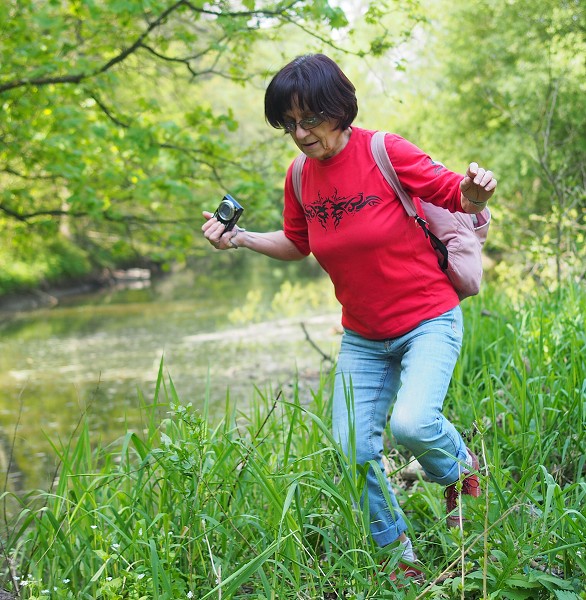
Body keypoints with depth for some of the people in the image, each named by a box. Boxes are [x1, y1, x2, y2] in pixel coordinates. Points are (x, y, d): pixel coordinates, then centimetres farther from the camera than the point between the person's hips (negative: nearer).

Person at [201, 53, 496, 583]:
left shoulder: (386, 152, -18)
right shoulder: (301, 177, -2)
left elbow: (458, 198, -10)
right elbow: (297, 243, 15)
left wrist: (476, 194, -34)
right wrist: (240, 238, 0)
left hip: (427, 321, -5)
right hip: (362, 337, 5)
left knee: (411, 423, -28)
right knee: (354, 450, -1)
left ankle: (459, 467, 9)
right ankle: (399, 553, 22)